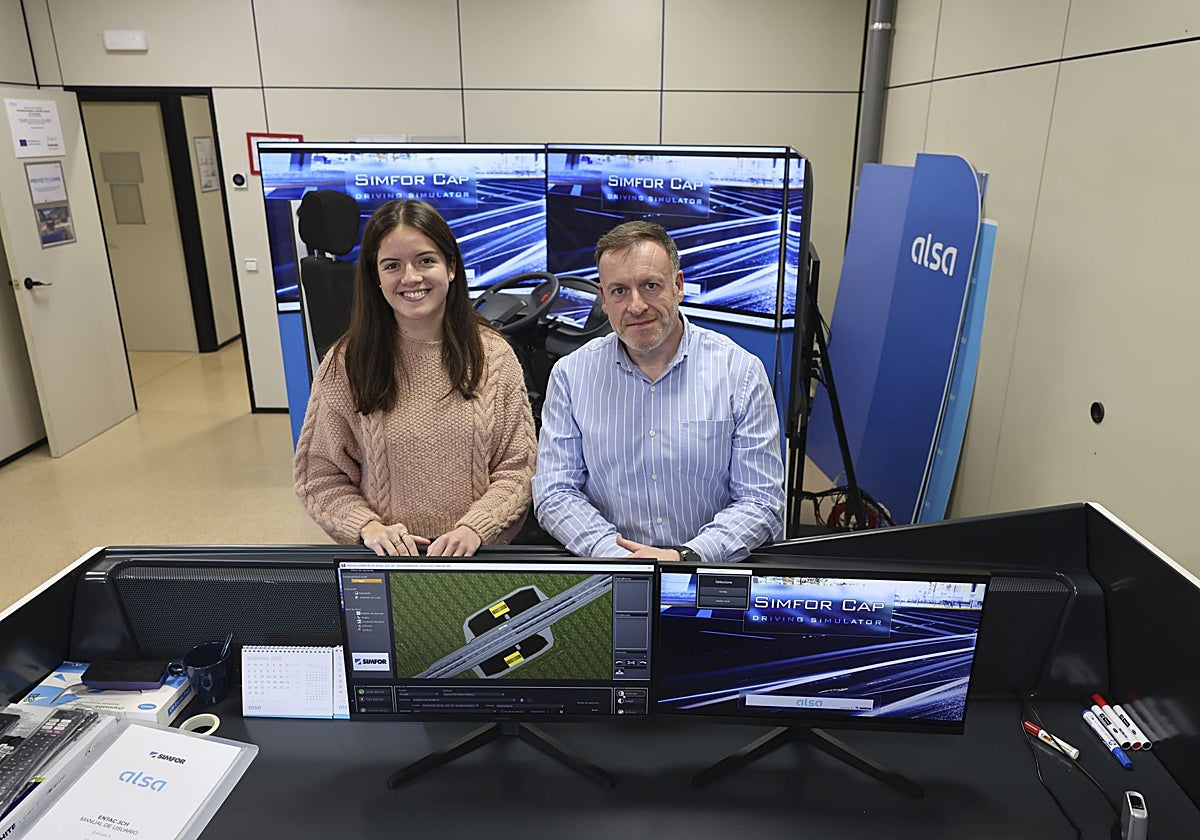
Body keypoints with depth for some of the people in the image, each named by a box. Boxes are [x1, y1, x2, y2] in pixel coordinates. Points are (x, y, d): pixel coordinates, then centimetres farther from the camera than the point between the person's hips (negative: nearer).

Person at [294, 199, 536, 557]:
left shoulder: (492, 353, 2)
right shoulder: (346, 363, 1)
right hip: (387, 556, 1)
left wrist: (474, 528, -13)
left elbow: (518, 467, 2)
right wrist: (368, 526, -11)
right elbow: (319, 476, 5)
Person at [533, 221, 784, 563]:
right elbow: (554, 493, 1)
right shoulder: (570, 374, 3)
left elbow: (760, 502, -2)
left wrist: (686, 557, -16)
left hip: (709, 570, 1)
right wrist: (619, 557, -14)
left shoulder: (740, 371, -1)